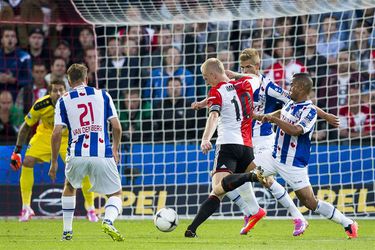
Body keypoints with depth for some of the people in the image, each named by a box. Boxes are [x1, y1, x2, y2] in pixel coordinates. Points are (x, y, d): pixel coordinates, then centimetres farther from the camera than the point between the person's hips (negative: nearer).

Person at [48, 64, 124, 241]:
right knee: (116, 194, 12)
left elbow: (56, 133, 1)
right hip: (103, 156, -1)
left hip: (77, 156, 1)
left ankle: (67, 231, 25)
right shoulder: (102, 95, 9)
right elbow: (116, 127, 6)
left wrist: (54, 162, 9)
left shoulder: (63, 101, 8)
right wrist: (115, 150, 21)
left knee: (69, 188, 30)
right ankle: (108, 221, -19)